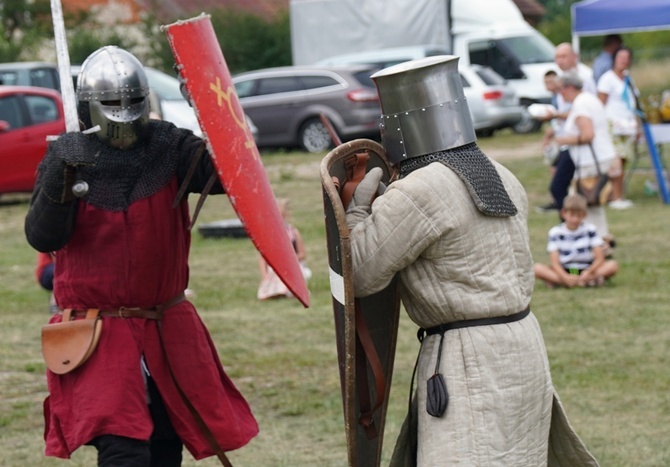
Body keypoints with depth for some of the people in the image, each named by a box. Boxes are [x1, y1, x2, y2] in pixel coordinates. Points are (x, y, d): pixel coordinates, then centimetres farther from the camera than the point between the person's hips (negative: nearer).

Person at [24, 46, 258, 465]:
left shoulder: (170, 147, -2)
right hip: (99, 333, -3)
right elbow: (42, 238, -10)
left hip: (169, 331, 3)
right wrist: (57, 186, -27)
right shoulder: (67, 158, -4)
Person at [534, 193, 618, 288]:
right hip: (565, 272, 0)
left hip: (586, 271, 0)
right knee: (537, 268, -28)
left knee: (612, 265, -25)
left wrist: (588, 272, -26)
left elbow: (599, 258, -6)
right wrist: (565, 277, -29)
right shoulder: (555, 232, -1)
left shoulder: (590, 230, 1)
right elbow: (554, 262, -9)